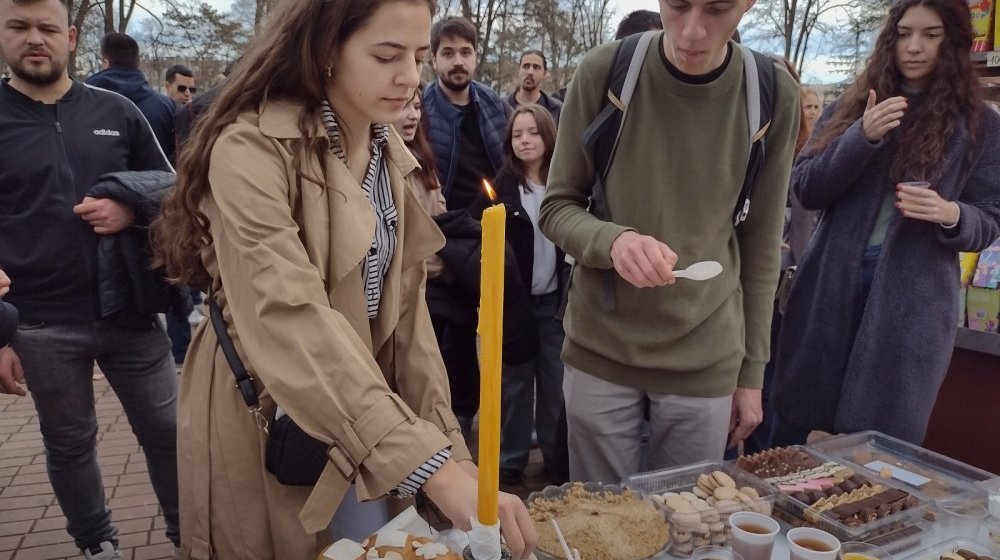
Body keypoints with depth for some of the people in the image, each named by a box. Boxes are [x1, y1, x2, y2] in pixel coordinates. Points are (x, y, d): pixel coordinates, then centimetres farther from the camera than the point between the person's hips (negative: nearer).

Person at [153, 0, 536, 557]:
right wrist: (429, 465, -40)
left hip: (369, 419, 6)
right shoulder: (251, 150, -21)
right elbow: (293, 319, -33)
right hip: (266, 424, -6)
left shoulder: (392, 156, 2)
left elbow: (406, 308, 2)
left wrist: (449, 446, -5)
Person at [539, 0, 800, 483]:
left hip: (706, 363, 1)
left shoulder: (775, 95, -5)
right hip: (600, 352, 0)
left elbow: (760, 245, 3)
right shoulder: (604, 72, -9)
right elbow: (556, 208, -3)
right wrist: (613, 240, -25)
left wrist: (751, 372, 6)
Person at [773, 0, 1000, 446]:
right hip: (830, 286, 1)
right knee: (797, 426, 8)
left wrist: (951, 214, -17)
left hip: (912, 301, -1)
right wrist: (862, 137, -16)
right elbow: (804, 189, -1)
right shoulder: (851, 104, 8)